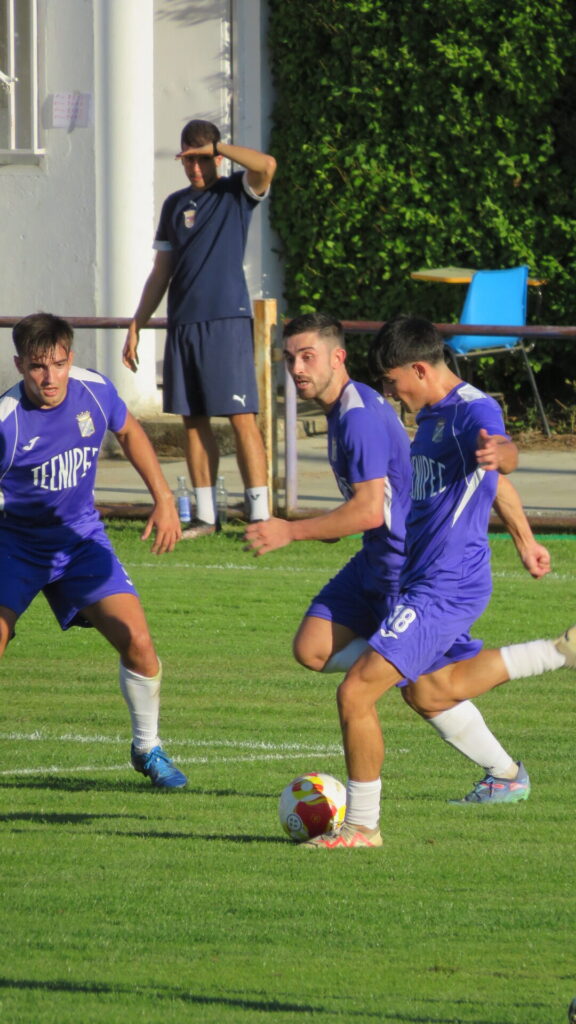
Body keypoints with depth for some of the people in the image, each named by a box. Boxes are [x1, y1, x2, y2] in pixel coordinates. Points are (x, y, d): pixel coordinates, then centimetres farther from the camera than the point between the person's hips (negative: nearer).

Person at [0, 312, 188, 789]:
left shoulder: (95, 391, -13)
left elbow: (128, 431, 10)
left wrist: (164, 498, 6)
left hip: (80, 540, 3)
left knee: (137, 640, -10)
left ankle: (147, 749, 13)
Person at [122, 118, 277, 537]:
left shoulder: (236, 193, 3)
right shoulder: (175, 205, 17)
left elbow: (266, 165, -19)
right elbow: (160, 274, 20)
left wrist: (216, 147, -10)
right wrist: (135, 326, 15)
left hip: (228, 320, -5)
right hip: (183, 325, 5)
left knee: (242, 418, -10)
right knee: (194, 421, 5)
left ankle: (260, 514, -12)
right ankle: (206, 516, 10)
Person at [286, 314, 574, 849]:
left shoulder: (474, 411, -18)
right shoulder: (431, 415, 12)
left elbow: (502, 449, -43)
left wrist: (498, 453, -65)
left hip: (445, 588, -11)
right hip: (422, 580, 11)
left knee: (355, 691, -15)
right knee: (430, 693, 29)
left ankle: (361, 826, -5)